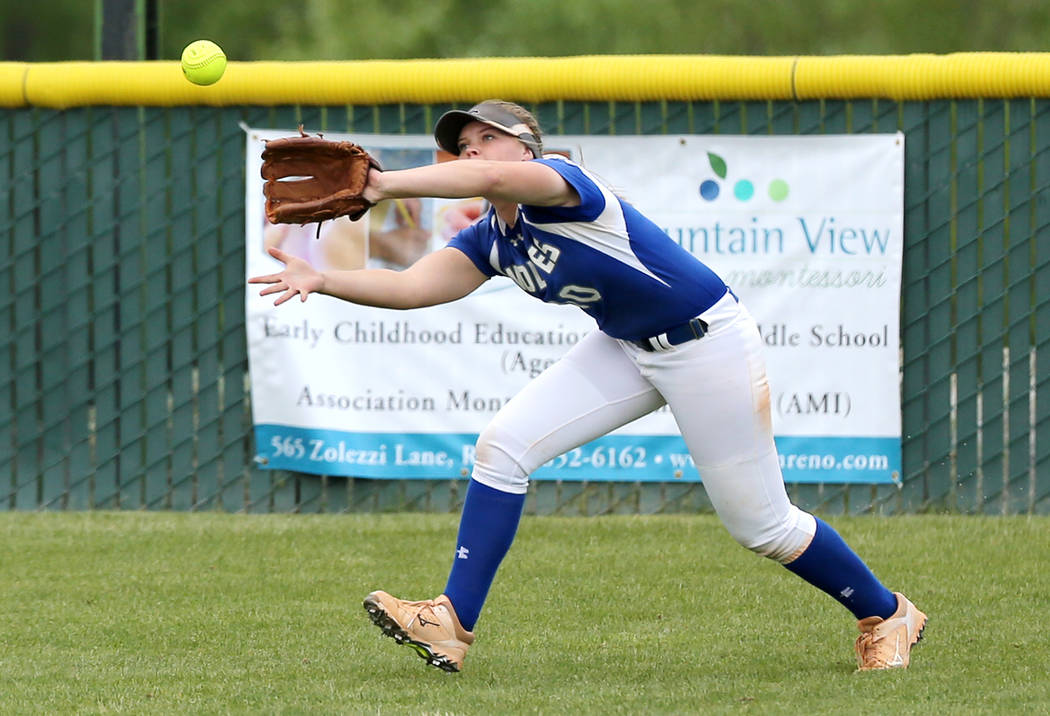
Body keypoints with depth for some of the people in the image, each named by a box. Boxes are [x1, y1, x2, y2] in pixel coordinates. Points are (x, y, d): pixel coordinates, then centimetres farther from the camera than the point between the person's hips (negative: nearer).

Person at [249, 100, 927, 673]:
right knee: (503, 444, -7)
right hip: (627, 349, 8)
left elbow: (495, 179, -46)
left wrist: (385, 184, -49)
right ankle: (455, 624, -7)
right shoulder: (490, 241, 1)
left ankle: (886, 617, 22)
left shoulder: (565, 184, -25)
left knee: (760, 522, -1)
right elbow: (412, 286, -10)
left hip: (707, 344, -8)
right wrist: (323, 281, -24)